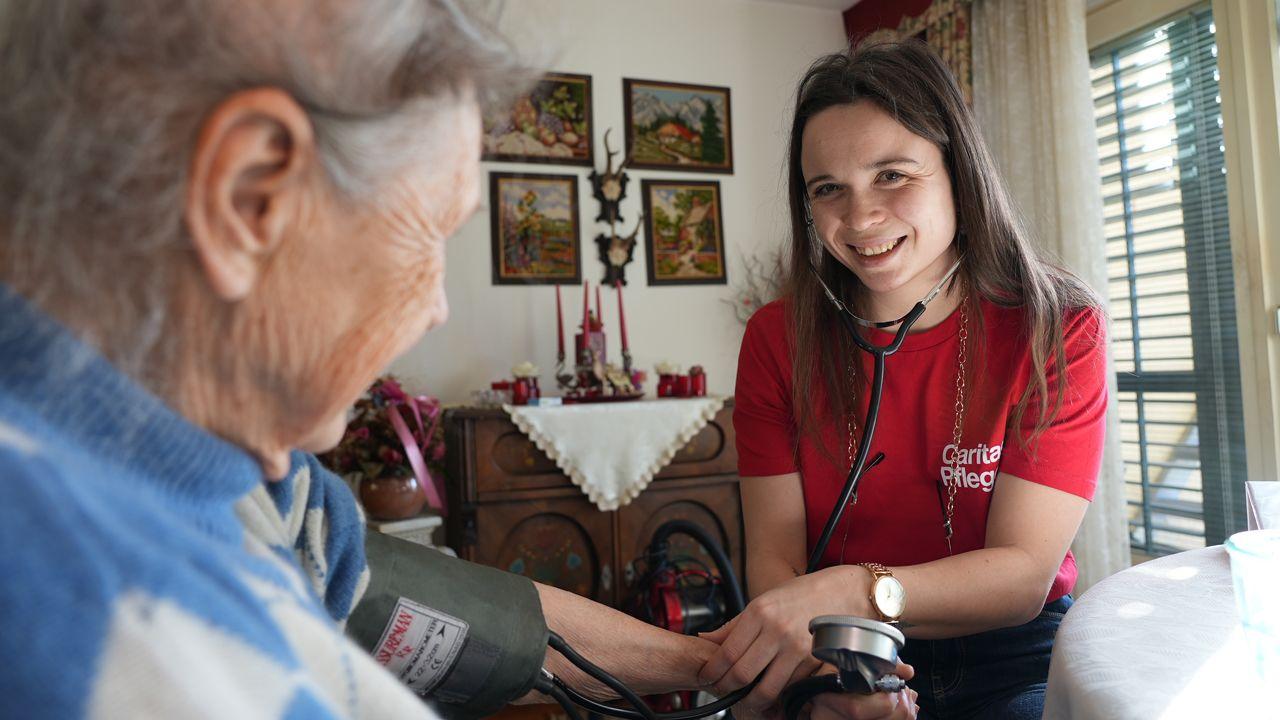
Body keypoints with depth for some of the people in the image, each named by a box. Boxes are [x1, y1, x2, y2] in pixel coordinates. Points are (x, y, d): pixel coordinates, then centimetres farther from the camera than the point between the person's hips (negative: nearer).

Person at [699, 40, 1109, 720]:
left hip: (1012, 655, 0)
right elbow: (773, 554, -7)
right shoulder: (778, 338, -4)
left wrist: (854, 590, -31)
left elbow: (1023, 574, -13)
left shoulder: (1057, 329, -7)